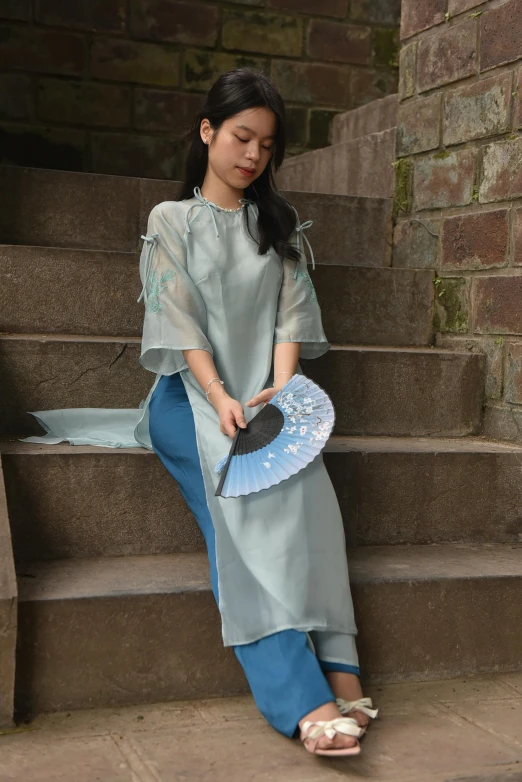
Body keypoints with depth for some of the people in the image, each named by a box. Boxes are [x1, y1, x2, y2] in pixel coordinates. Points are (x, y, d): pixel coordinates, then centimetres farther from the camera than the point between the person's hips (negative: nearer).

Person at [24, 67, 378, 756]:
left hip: (265, 396, 3)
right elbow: (180, 320, -2)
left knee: (305, 486, -32)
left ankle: (339, 668, -36)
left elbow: (291, 315, 7)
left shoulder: (280, 226, 20)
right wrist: (221, 401, -18)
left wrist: (280, 392, -13)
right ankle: (304, 699, -41)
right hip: (193, 396, -3)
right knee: (242, 495, -33)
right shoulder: (172, 220, 11)